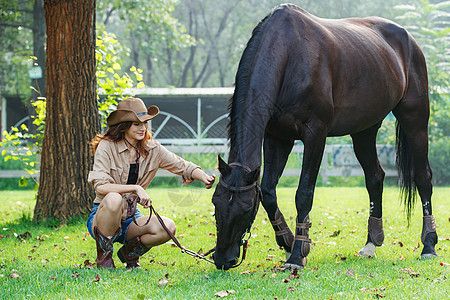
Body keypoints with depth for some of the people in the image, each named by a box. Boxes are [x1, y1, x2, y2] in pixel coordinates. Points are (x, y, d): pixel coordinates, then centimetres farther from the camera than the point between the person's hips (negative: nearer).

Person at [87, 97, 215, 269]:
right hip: (102, 216, -4)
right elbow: (100, 186, -23)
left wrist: (204, 177, -17)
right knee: (114, 199, -39)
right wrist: (136, 188, -32)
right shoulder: (107, 147, -12)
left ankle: (130, 252, 7)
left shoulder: (152, 149, 4)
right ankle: (103, 255, -16)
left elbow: (182, 166, 5)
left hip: (130, 219, 5)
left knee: (167, 227, -24)